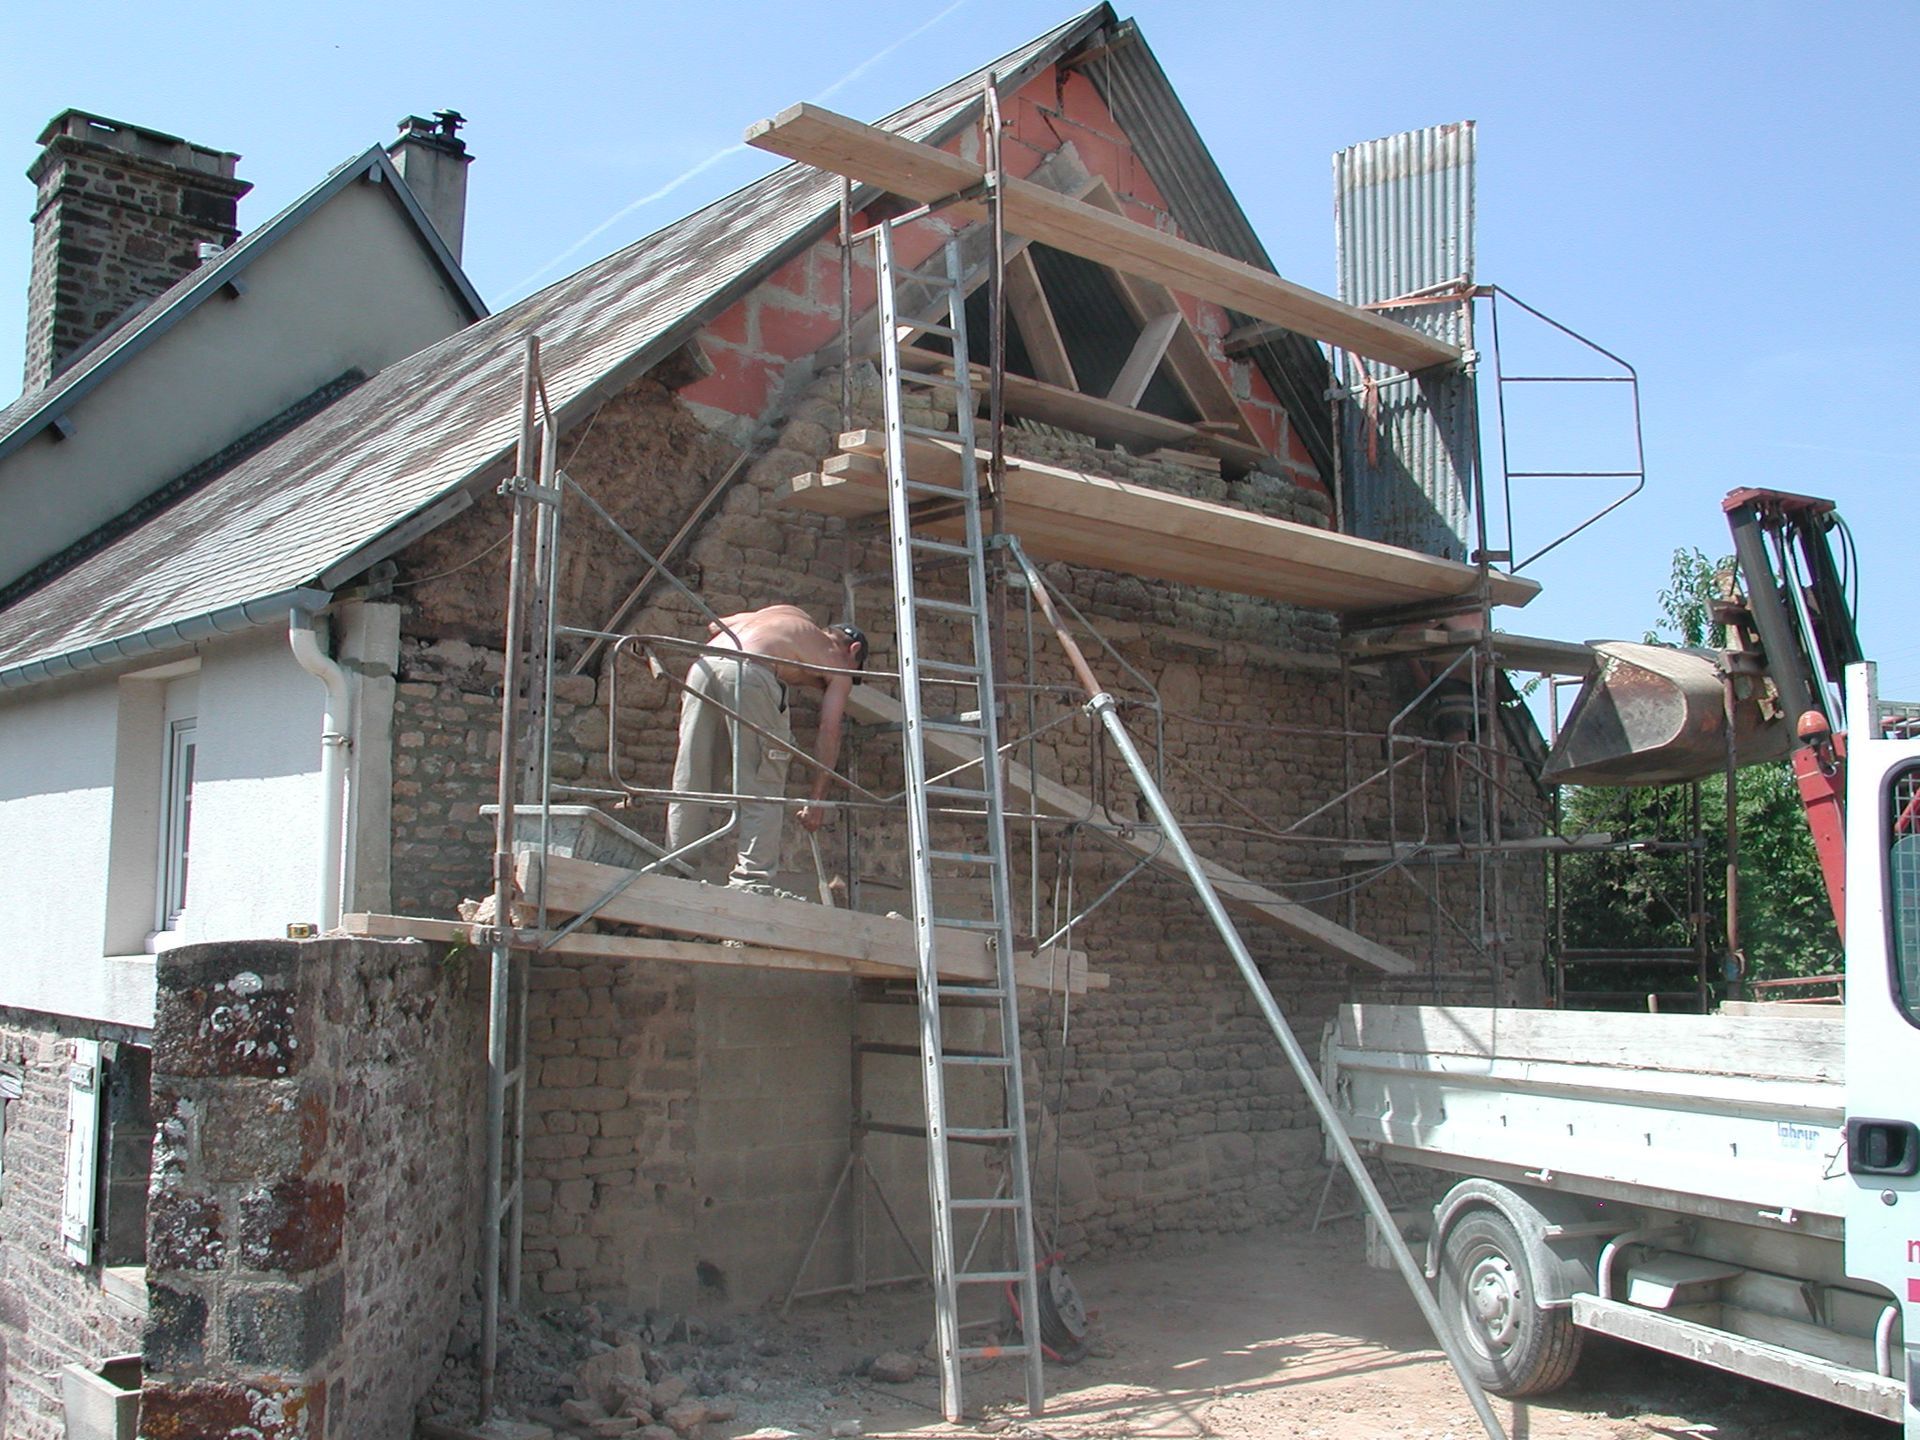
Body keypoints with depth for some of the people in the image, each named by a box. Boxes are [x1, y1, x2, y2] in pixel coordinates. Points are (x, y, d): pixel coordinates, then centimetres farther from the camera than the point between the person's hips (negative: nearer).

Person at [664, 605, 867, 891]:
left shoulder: (788, 614, 35)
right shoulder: (839, 665, 20)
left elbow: (715, 626, 33)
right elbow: (829, 730, 10)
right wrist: (818, 798, 12)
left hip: (705, 663, 6)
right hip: (750, 673, -6)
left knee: (690, 784, 10)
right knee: (763, 792, 2)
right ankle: (750, 883, -6)